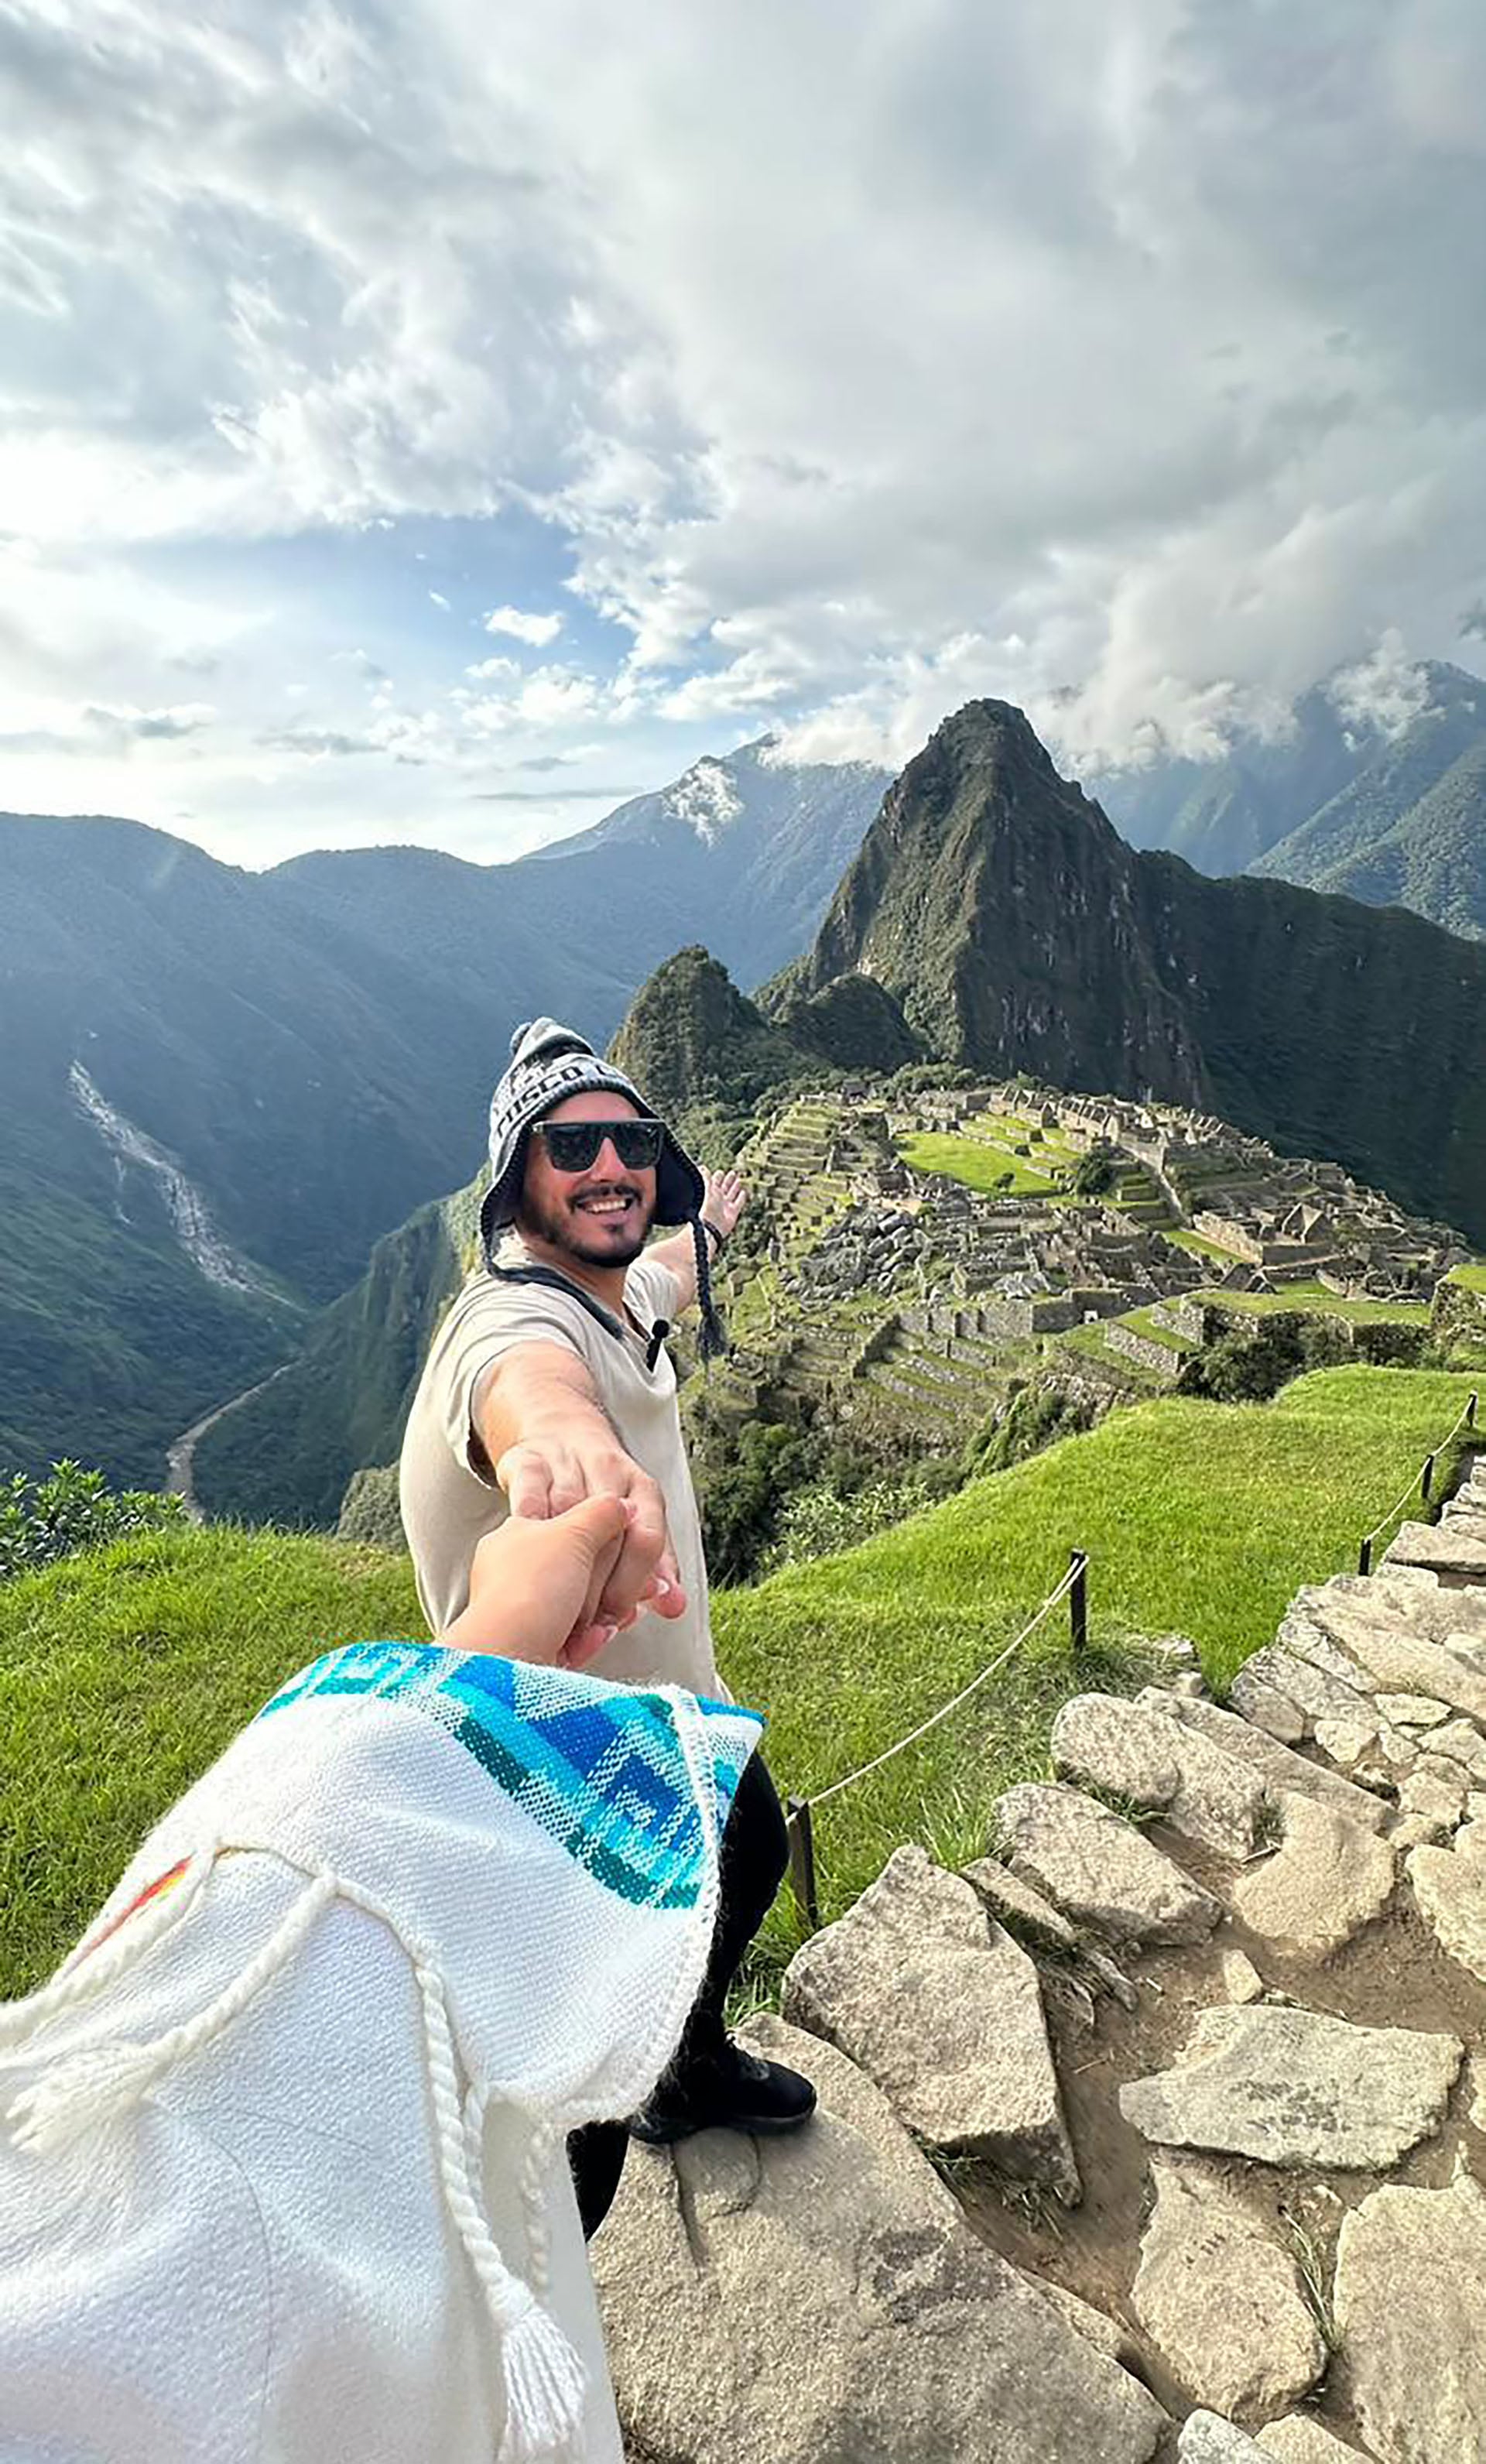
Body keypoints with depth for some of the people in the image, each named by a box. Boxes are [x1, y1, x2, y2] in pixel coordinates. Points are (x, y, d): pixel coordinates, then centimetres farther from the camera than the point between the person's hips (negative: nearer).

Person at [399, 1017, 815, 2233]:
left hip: (673, 1709, 10)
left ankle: (695, 2069, 63)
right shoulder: (520, 1316, -32)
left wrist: (711, 1226, 44)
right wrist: (565, 1446, -82)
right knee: (577, 2147, 3)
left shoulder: (618, 1289, -3)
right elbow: (528, 1383, -59)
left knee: (753, 1856, 34)